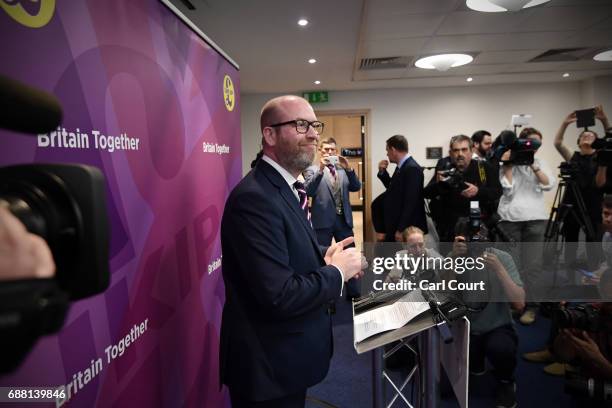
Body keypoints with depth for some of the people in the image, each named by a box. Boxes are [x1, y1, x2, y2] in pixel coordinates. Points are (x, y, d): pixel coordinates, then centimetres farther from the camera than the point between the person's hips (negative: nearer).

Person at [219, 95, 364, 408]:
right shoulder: (255, 197, -26)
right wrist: (337, 271, -16)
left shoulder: (284, 188, 6)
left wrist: (323, 259, -4)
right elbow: (280, 296, -30)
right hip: (268, 365, -9)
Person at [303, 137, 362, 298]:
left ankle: (353, 293, 22)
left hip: (344, 219, 4)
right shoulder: (312, 170, 1)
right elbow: (308, 191, -15)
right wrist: (320, 169, -25)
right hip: (323, 220, -4)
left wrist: (348, 168, -14)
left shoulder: (343, 169, 12)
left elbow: (356, 187, 1)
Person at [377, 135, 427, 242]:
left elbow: (410, 202, -23)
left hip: (406, 229, -9)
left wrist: (401, 230, -22)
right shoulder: (402, 166, 9)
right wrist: (382, 172, 4)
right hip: (395, 226, 9)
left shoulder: (412, 168, -19)